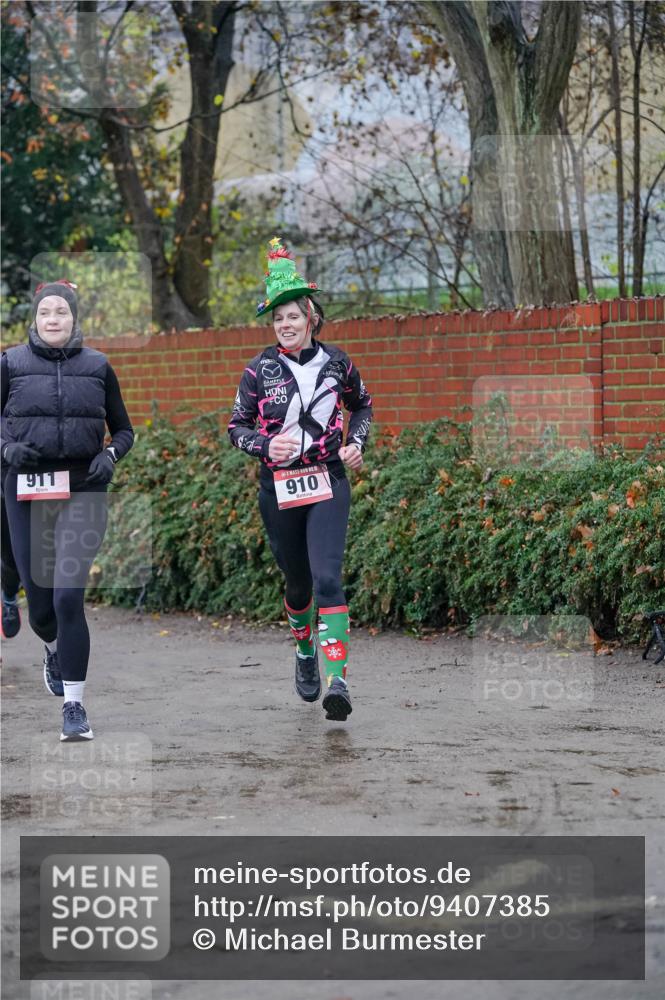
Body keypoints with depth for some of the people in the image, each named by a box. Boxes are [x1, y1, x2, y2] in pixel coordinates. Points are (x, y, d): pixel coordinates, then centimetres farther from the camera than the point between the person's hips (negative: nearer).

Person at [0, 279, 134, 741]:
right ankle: (54, 651, 44)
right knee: (40, 605, 7)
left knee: (68, 598, -16)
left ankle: (74, 705, -8)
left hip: (83, 491, -1)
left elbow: (124, 430, 12)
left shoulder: (97, 366, 5)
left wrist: (110, 455, -8)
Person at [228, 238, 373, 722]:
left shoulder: (336, 362, 1)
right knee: (298, 583, 12)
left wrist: (356, 443, 3)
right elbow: (237, 427, 5)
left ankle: (337, 679, -26)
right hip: (279, 489, 1)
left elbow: (362, 405, 20)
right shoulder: (259, 370, -2)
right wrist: (265, 446, -14)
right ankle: (306, 654, 42)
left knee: (328, 578, -17)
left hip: (328, 484, -1)